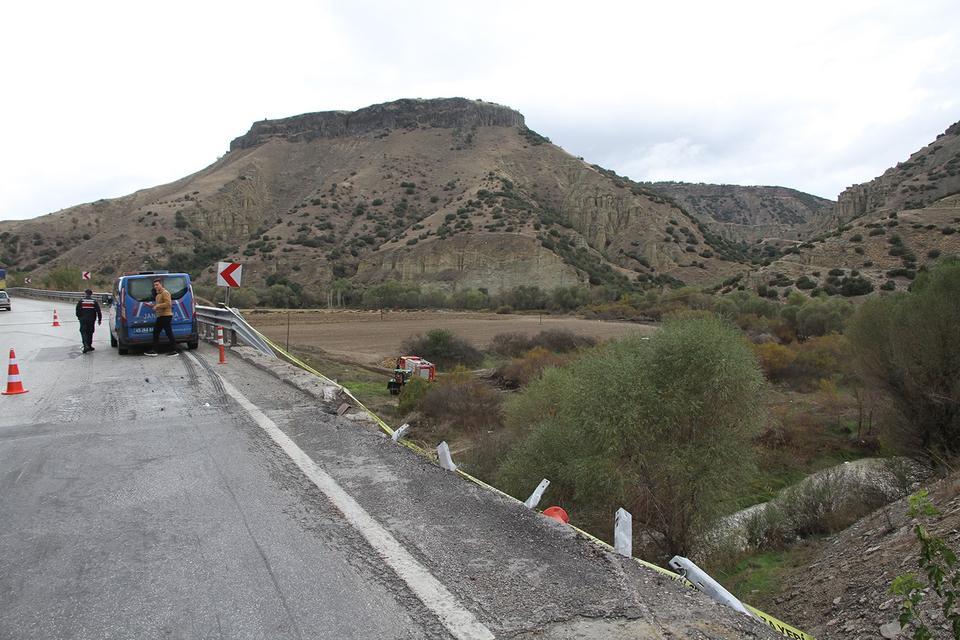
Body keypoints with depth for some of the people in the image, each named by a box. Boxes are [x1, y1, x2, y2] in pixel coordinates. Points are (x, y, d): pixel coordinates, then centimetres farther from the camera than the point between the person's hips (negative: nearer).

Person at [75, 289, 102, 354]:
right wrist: (99, 319, 6)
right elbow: (98, 311, -1)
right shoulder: (94, 302, 1)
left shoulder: (81, 302, -2)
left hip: (83, 320, -2)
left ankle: (86, 345, -22)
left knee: (83, 332, -4)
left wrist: (79, 317, 18)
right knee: (90, 332, 13)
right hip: (91, 320, 2)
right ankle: (89, 346, 19)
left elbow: (77, 312, 1)